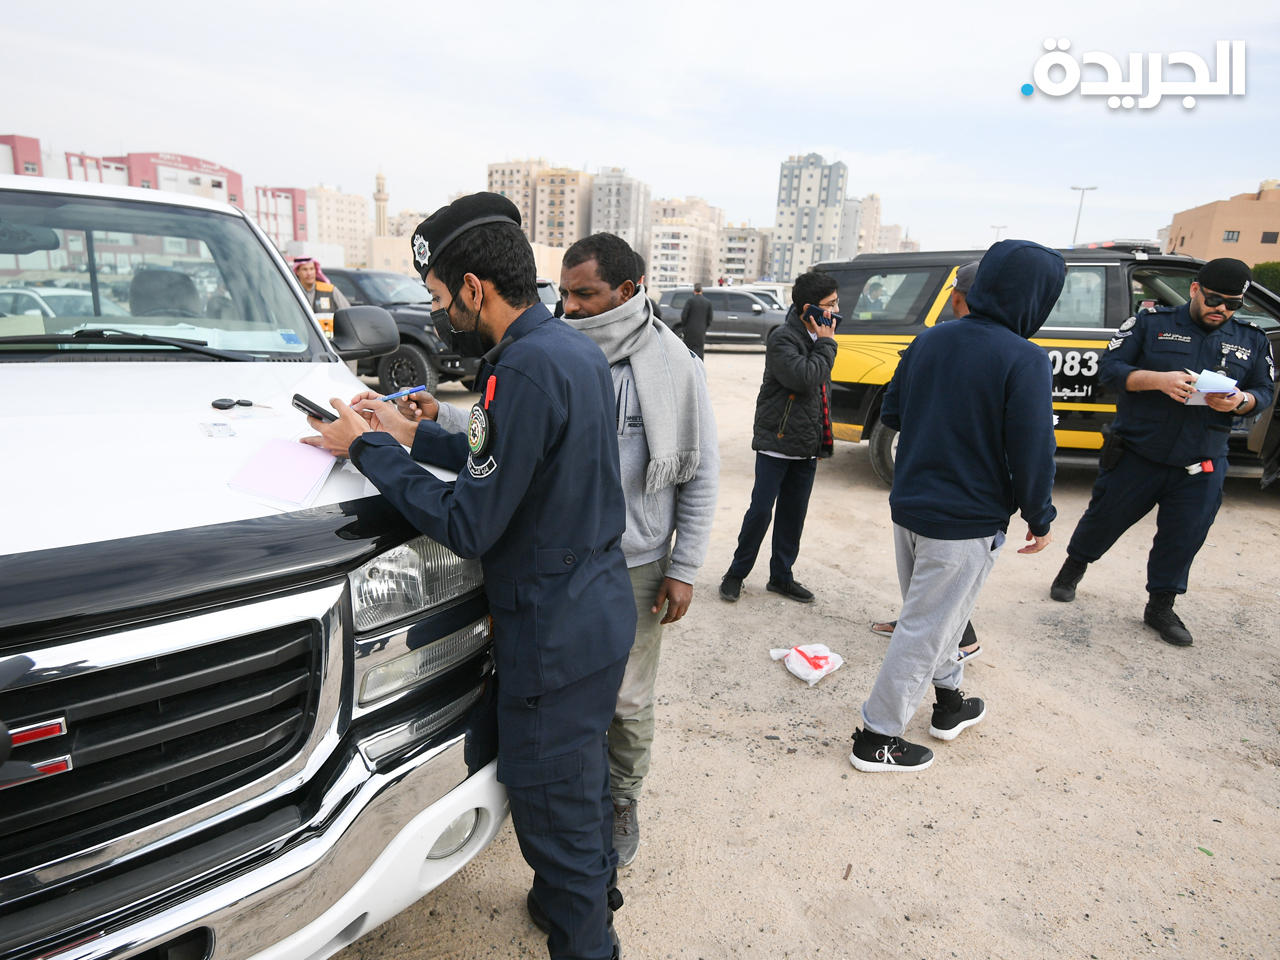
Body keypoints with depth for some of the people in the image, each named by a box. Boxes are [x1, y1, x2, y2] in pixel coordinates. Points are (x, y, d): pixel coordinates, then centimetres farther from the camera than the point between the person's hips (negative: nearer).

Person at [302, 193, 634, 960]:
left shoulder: (528, 366, -26)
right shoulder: (572, 346, 6)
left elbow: (469, 525, -23)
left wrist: (369, 451, -12)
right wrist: (411, 434, 10)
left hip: (555, 630, -10)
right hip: (599, 604, 10)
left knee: (552, 804, 10)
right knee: (585, 767, 29)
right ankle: (594, 890, 52)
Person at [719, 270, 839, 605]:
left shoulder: (818, 339, 11)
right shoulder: (783, 339, -13)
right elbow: (804, 378, -29)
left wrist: (822, 437, 15)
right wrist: (826, 345, -14)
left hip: (807, 447, 7)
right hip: (777, 443, -7)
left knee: (793, 514, 12)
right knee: (760, 511, -3)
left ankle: (781, 576, 25)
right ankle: (736, 572, 14)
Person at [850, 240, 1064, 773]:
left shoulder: (929, 340, 2)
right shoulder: (1024, 360, -18)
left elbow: (890, 412, 11)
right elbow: (1032, 452, -17)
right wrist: (1040, 518, -4)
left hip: (908, 505, 7)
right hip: (966, 522, -7)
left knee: (934, 613, 24)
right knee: (925, 628, 5)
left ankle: (950, 703, 43)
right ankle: (878, 738, 16)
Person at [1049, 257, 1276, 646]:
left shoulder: (1253, 341, 8)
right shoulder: (1152, 323, -2)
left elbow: (1266, 392, 11)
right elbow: (1110, 368, -8)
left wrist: (1241, 401, -13)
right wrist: (1158, 379, -24)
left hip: (1200, 467, 3)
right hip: (1135, 455, -2)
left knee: (1183, 540, 7)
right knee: (1104, 519, 10)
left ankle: (1160, 607, 25)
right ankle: (1074, 567, 37)